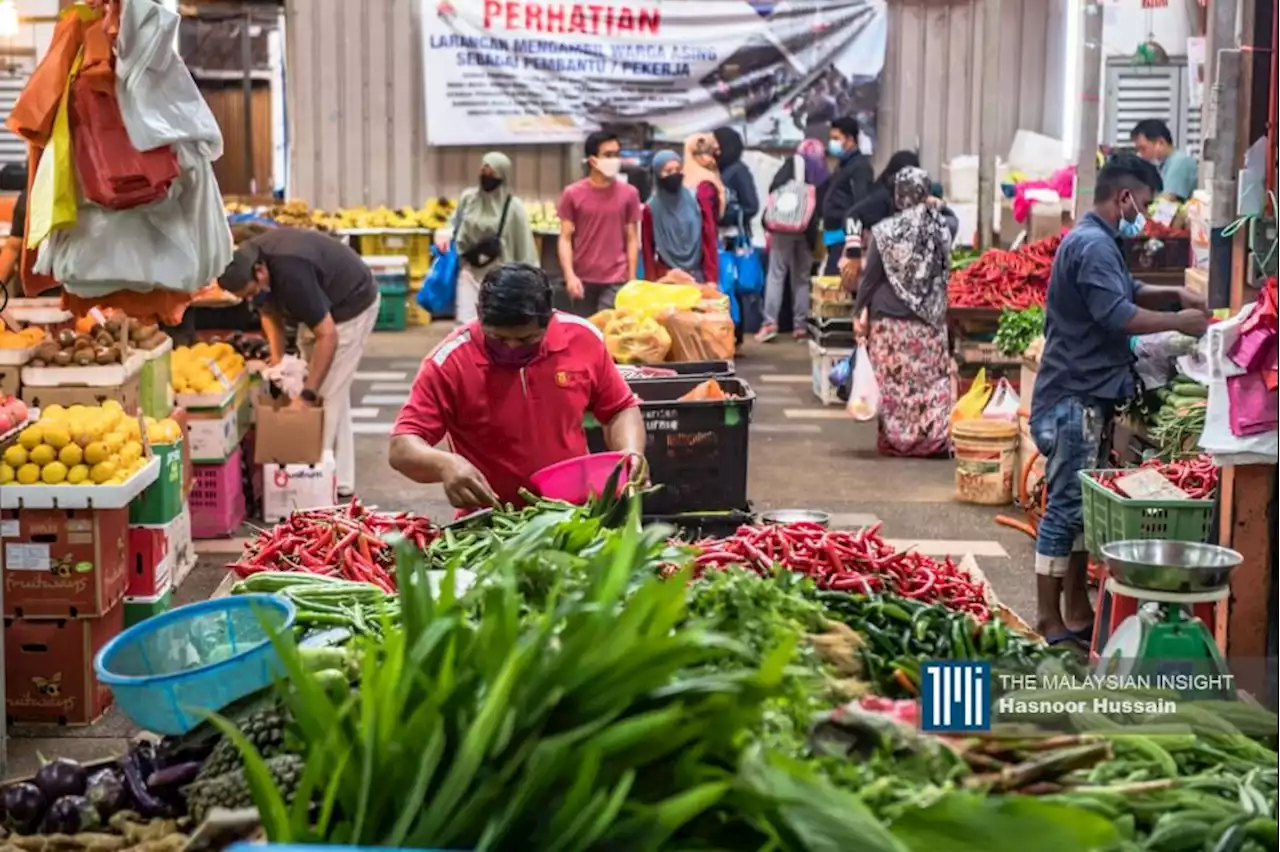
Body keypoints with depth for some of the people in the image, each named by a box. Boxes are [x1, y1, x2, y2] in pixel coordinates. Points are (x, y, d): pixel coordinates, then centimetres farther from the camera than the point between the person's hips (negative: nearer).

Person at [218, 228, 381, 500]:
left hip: (351, 304, -9)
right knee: (332, 394, 10)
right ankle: (341, 481, 16)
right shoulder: (246, 261, -14)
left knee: (328, 393, -12)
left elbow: (327, 335, -34)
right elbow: (270, 312, 4)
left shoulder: (291, 273, -39)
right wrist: (277, 360, -9)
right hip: (321, 306, 9)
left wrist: (307, 395, -31)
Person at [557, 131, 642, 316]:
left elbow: (632, 239, 5)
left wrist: (632, 280, 0)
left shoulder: (629, 193, 2)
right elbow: (565, 238, 1)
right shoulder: (572, 194, 1)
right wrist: (569, 275, -11)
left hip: (616, 281, -1)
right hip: (582, 280, 1)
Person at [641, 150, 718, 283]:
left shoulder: (697, 202, -1)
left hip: (697, 277, 1)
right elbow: (648, 251, 3)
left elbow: (709, 241, -2)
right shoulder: (651, 209, -1)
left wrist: (711, 278, -7)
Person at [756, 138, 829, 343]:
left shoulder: (793, 164, 6)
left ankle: (770, 323, -12)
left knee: (776, 274, -3)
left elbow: (775, 189, -5)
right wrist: (813, 222, 14)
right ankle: (800, 325, 7)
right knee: (802, 277, 10)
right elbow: (824, 206, 8)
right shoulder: (825, 175, 13)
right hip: (809, 230, 3)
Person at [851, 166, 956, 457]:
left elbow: (870, 276, -5)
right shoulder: (942, 227, -1)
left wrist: (862, 312, 4)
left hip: (890, 319, -2)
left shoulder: (885, 231, -9)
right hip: (931, 320, 2)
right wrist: (934, 207, 39)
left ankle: (895, 439, 10)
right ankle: (933, 439, 6)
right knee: (932, 379, 8)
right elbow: (953, 219, 25)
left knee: (894, 382, 5)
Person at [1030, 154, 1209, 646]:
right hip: (1075, 398, -11)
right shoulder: (1093, 245, -17)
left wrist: (1173, 294, 13)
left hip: (1088, 395, 11)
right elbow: (1118, 316, -25)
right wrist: (1177, 323, -13)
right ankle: (1049, 622, -2)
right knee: (1066, 505, -7)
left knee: (1083, 505, 13)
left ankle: (1076, 611, 20)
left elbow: (1125, 294, 29)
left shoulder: (1096, 241, 17)